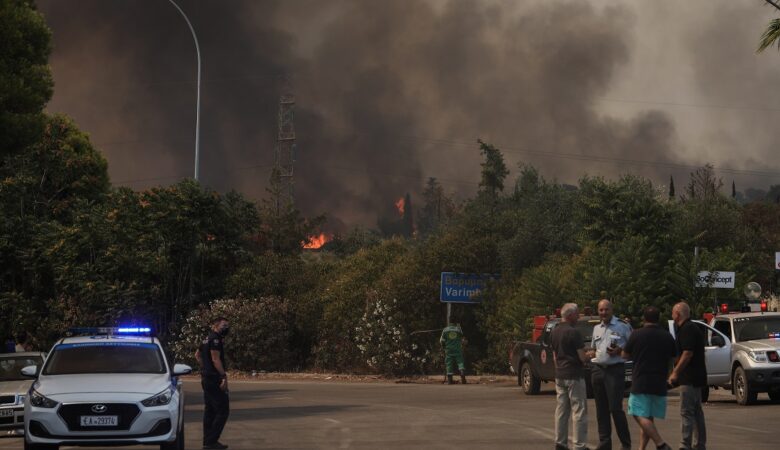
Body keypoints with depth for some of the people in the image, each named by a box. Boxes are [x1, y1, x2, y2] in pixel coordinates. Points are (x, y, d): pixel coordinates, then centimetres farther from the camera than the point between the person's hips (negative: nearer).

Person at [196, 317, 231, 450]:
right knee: (223, 411, -9)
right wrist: (224, 376, -24)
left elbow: (197, 355, 28)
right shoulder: (215, 339, -15)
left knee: (209, 410, 14)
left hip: (206, 378, 11)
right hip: (214, 379, -11)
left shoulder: (207, 339, 17)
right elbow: (215, 359, -22)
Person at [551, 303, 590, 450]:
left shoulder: (555, 332, 9)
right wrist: (589, 355, 4)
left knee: (561, 410, 11)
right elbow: (582, 357, -16)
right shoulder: (574, 332, -16)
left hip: (559, 376, 8)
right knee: (579, 411, -3)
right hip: (574, 376, -8)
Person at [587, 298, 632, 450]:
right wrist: (590, 353, 4)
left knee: (616, 409, -10)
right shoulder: (597, 328, 16)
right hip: (597, 369, 6)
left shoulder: (623, 326, -2)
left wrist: (619, 351, -17)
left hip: (615, 370, -6)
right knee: (601, 409, 7)